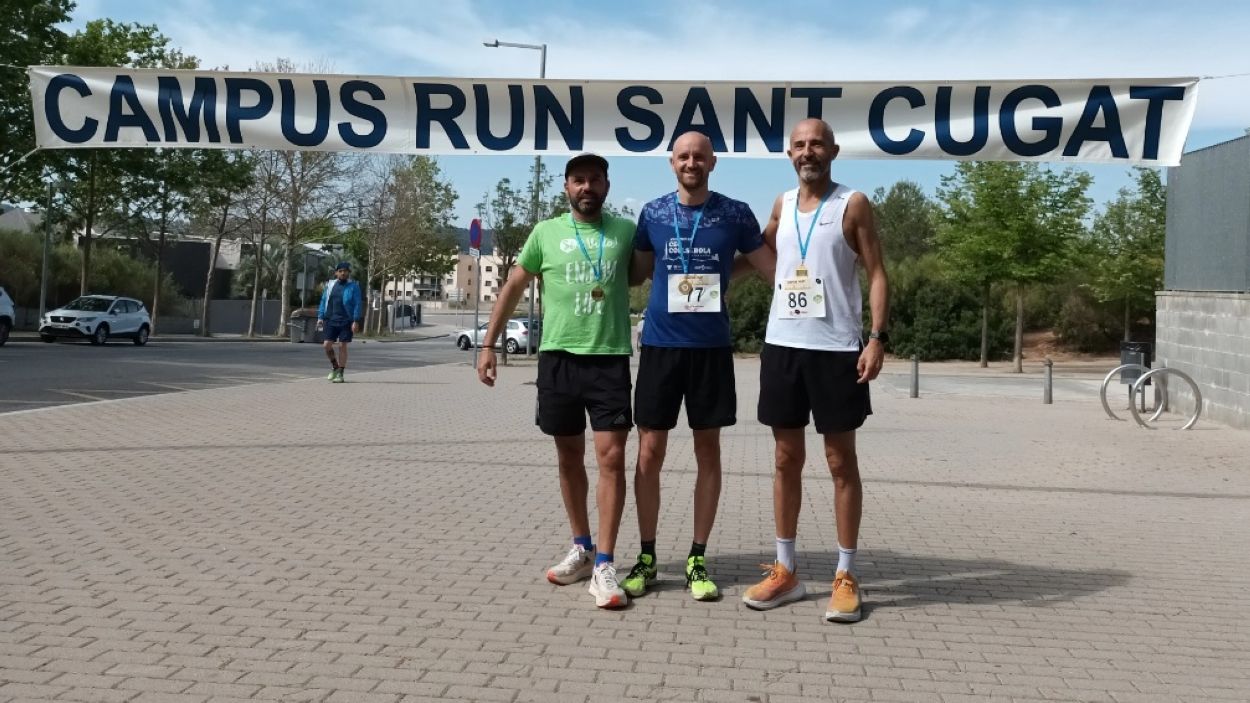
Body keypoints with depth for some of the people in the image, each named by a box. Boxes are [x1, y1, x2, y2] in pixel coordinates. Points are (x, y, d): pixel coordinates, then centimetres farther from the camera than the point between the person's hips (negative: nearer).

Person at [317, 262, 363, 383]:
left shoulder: (353, 287, -1)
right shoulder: (330, 285, 11)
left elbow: (358, 305, -5)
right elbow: (323, 301, 15)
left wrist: (356, 321, -12)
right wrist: (320, 317, 8)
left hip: (346, 322, -3)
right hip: (330, 320, 3)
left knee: (342, 346, 0)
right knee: (327, 344, -4)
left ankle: (340, 373, 7)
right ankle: (334, 366, 20)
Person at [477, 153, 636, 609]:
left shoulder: (626, 232, 6)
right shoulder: (546, 233, 6)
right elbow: (514, 287, 10)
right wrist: (488, 345, 6)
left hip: (610, 359, -1)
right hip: (558, 358, 1)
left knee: (612, 457, -9)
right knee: (569, 457, 10)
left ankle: (604, 565, -5)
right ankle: (582, 548, 26)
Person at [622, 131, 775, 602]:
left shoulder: (735, 214, 1)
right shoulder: (652, 213, 4)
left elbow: (772, 270, 7)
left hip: (712, 347, 0)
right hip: (660, 345, 1)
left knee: (708, 451, 5)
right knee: (649, 452, 1)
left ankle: (697, 558, 16)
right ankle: (647, 557, 14)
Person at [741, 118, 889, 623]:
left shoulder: (853, 205, -2)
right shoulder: (782, 205, 12)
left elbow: (876, 274, -5)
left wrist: (878, 338, -15)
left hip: (836, 348, -5)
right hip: (782, 344, 5)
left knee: (841, 461, 2)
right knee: (787, 458, 9)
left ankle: (845, 576, 9)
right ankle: (785, 571, 18)